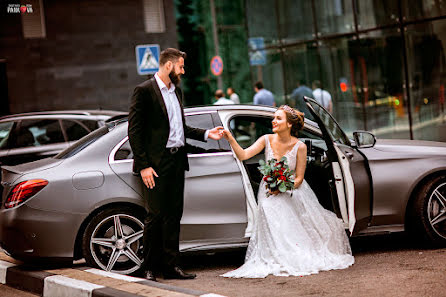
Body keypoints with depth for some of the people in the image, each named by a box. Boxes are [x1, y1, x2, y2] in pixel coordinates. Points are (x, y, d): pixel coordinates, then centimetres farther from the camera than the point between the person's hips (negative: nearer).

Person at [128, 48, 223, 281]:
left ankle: (171, 266, 15)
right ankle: (149, 268, 6)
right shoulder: (144, 91, -8)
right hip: (156, 163, -7)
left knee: (174, 215, 9)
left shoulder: (176, 91, 16)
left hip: (177, 160, 7)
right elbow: (134, 131, -11)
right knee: (155, 216, -3)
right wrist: (143, 165, -16)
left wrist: (205, 134, 11)